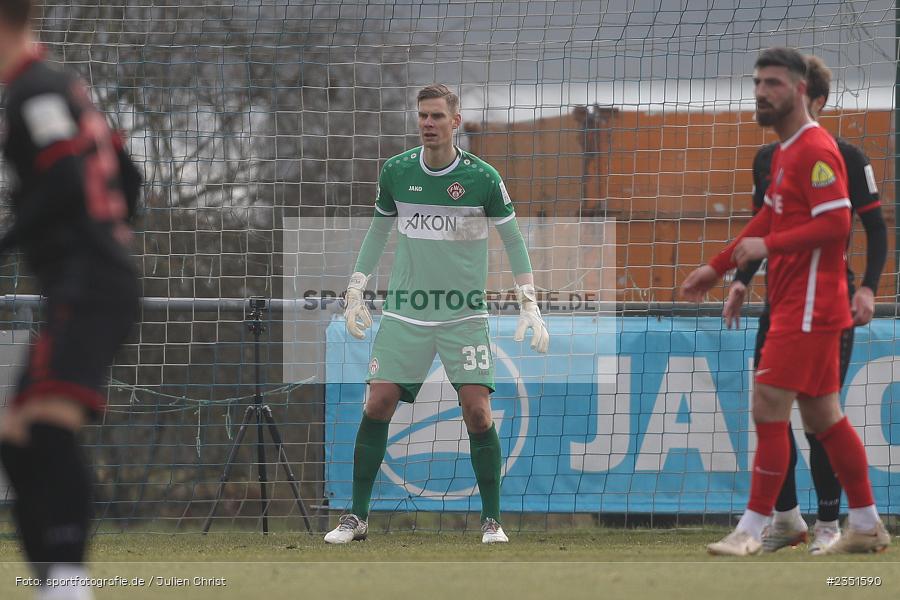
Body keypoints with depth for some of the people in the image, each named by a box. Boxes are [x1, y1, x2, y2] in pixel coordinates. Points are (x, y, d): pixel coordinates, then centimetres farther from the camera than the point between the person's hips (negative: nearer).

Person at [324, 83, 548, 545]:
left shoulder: (482, 177, -6)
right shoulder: (396, 172, 1)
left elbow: (512, 240, 3)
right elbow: (379, 230, 17)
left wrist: (529, 305, -2)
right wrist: (356, 290, 14)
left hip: (464, 314, -2)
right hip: (404, 312, 2)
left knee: (477, 411, -10)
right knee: (377, 404, -6)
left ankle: (491, 520, 3)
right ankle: (356, 516, 5)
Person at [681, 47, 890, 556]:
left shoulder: (816, 150, -15)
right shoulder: (785, 151, 16)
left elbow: (837, 224, -23)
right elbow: (770, 220, 26)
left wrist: (767, 246, -23)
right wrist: (717, 268, 25)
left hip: (808, 304, -10)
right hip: (797, 304, 10)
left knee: (769, 406, -10)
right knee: (822, 415, 13)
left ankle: (754, 529, -8)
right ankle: (868, 526, 19)